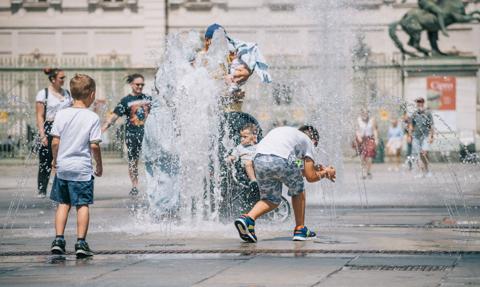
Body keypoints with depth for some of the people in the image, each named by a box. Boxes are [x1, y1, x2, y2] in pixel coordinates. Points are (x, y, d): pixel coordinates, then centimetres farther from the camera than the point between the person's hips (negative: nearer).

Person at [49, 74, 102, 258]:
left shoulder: (62, 114, 0)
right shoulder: (92, 118, -9)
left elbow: (55, 142, 0)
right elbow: (94, 146, -10)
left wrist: (55, 160, 16)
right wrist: (99, 165, 3)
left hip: (62, 167, 4)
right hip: (82, 169, -3)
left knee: (63, 203, 14)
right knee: (82, 205, 2)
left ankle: (58, 240, 9)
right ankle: (81, 243, -1)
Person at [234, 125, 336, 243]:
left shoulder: (285, 131, 39)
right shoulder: (308, 141, 22)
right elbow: (310, 177, 19)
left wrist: (314, 168, 50)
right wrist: (325, 173, 38)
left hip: (259, 159, 5)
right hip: (280, 160, -5)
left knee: (271, 200, 19)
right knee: (298, 190, 23)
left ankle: (247, 219, -6)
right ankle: (300, 230, 27)